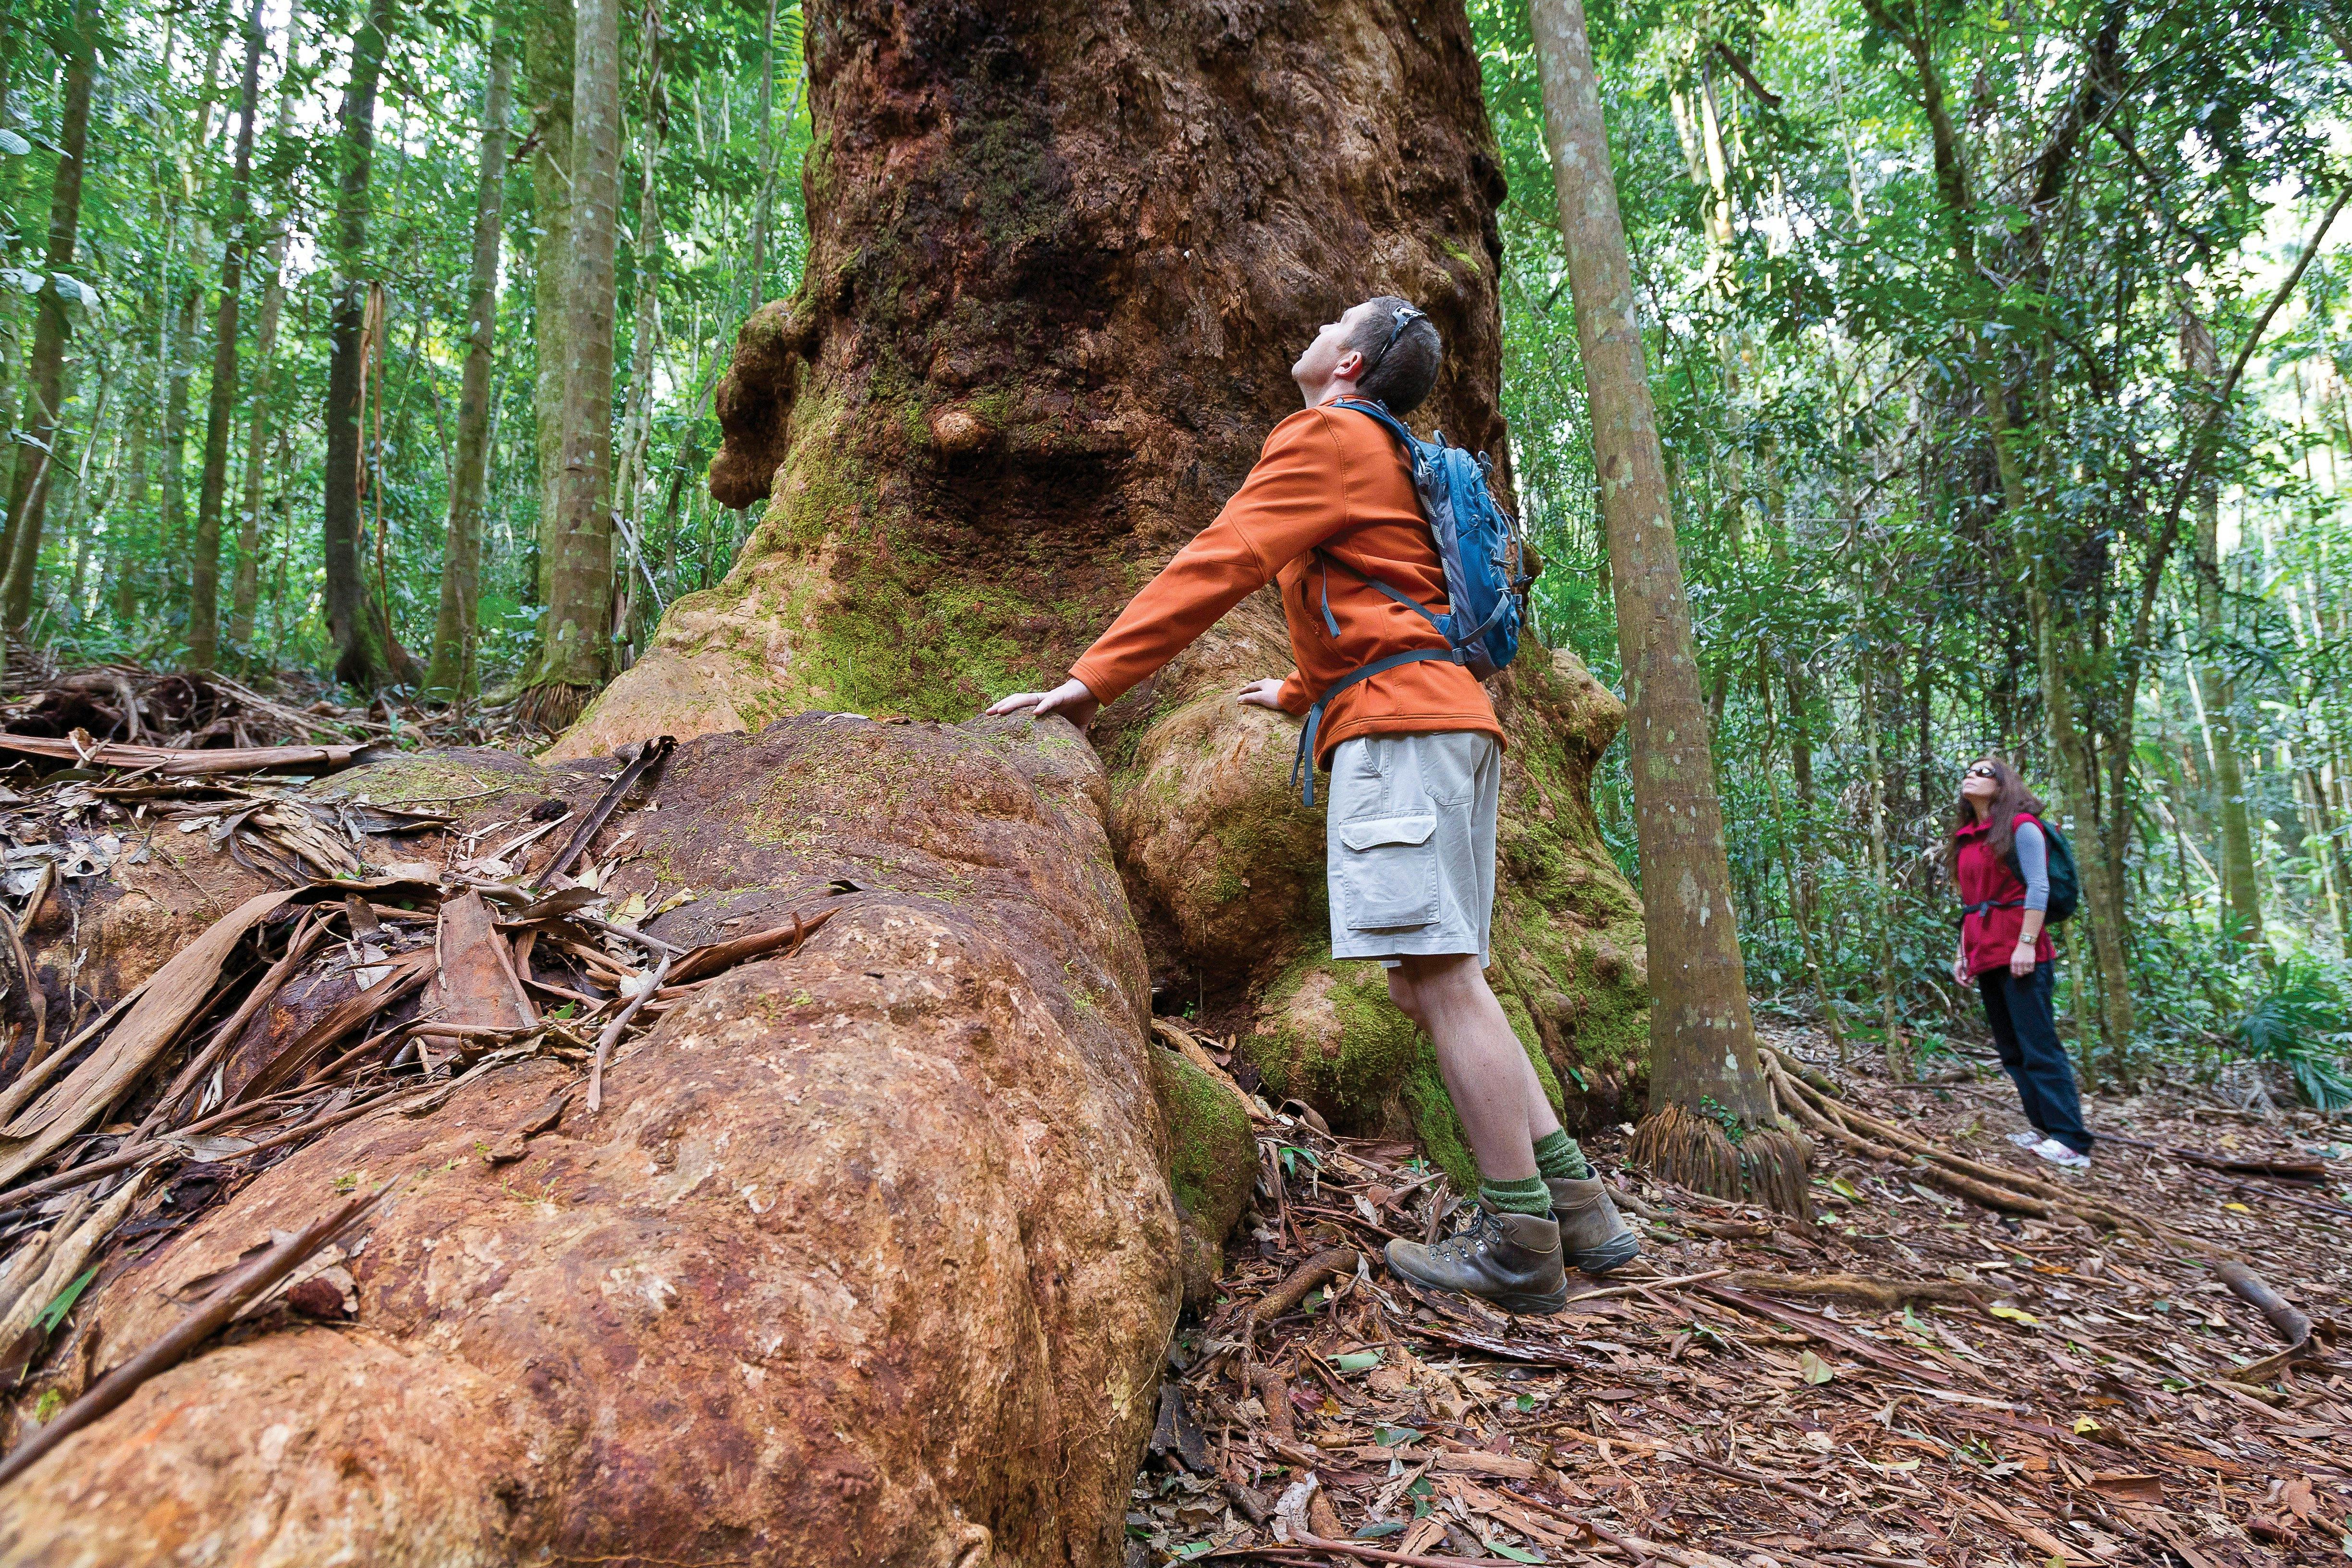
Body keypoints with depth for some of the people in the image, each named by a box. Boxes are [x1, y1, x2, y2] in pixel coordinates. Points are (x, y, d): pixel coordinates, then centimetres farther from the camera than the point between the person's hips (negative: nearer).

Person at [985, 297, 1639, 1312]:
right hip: (1450, 726, 10)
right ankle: (1574, 1201, 9)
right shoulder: (1391, 465, 32)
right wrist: (1299, 691, 52)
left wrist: (1095, 677, -9)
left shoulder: (1326, 438, 2)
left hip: (1398, 727, -10)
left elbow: (1222, 562, -9)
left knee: (1442, 978, -11)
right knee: (1426, 981, 8)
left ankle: (1520, 1246, -5)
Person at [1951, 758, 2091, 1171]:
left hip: (2018, 954, -8)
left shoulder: (2020, 827, -3)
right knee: (2011, 1051, 9)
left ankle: (2070, 1141, -8)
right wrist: (1962, 952, 16)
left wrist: (2027, 944, -19)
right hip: (1985, 956, 8)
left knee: (2039, 1048, -10)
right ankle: (2045, 1128, 15)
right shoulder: (1966, 838, 17)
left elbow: (2038, 888, -12)